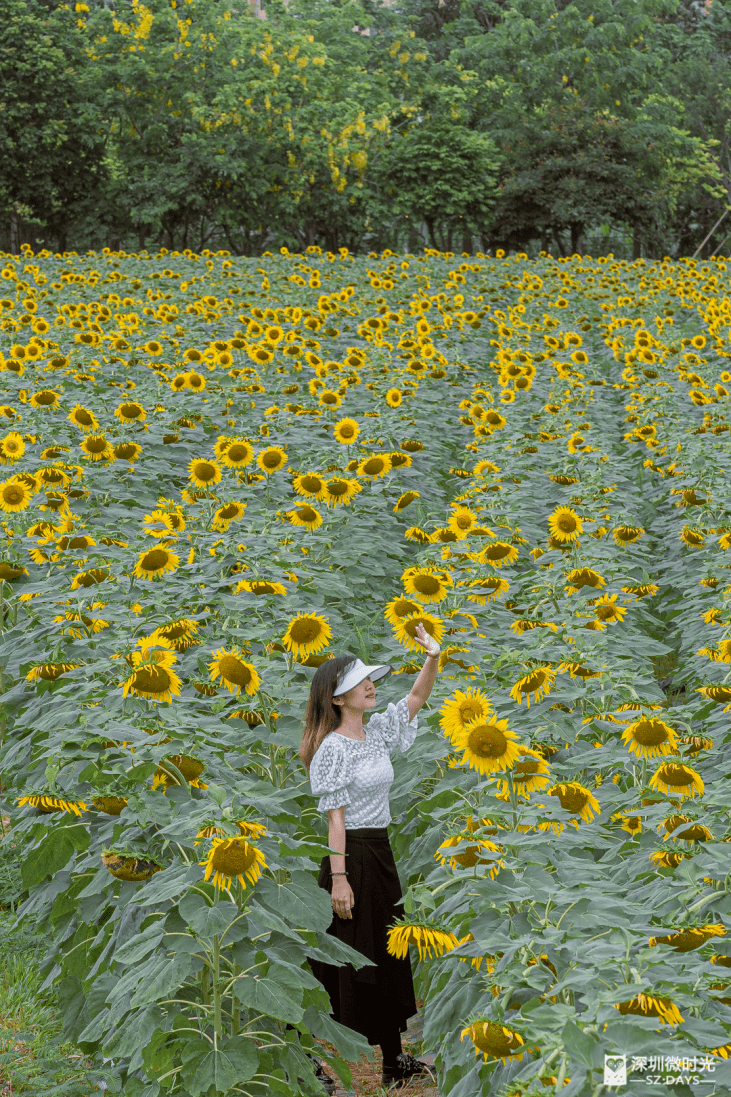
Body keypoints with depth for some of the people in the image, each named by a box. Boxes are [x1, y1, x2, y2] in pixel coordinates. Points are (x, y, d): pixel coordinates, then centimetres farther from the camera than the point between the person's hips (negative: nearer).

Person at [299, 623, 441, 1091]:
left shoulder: (377, 730, 7)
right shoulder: (333, 748, -14)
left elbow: (417, 698, 11)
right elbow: (336, 818, -17)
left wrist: (433, 657, -7)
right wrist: (338, 878, -20)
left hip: (381, 853, 8)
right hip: (351, 857, -8)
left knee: (388, 956, 14)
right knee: (346, 962, -2)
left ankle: (394, 1061, 25)